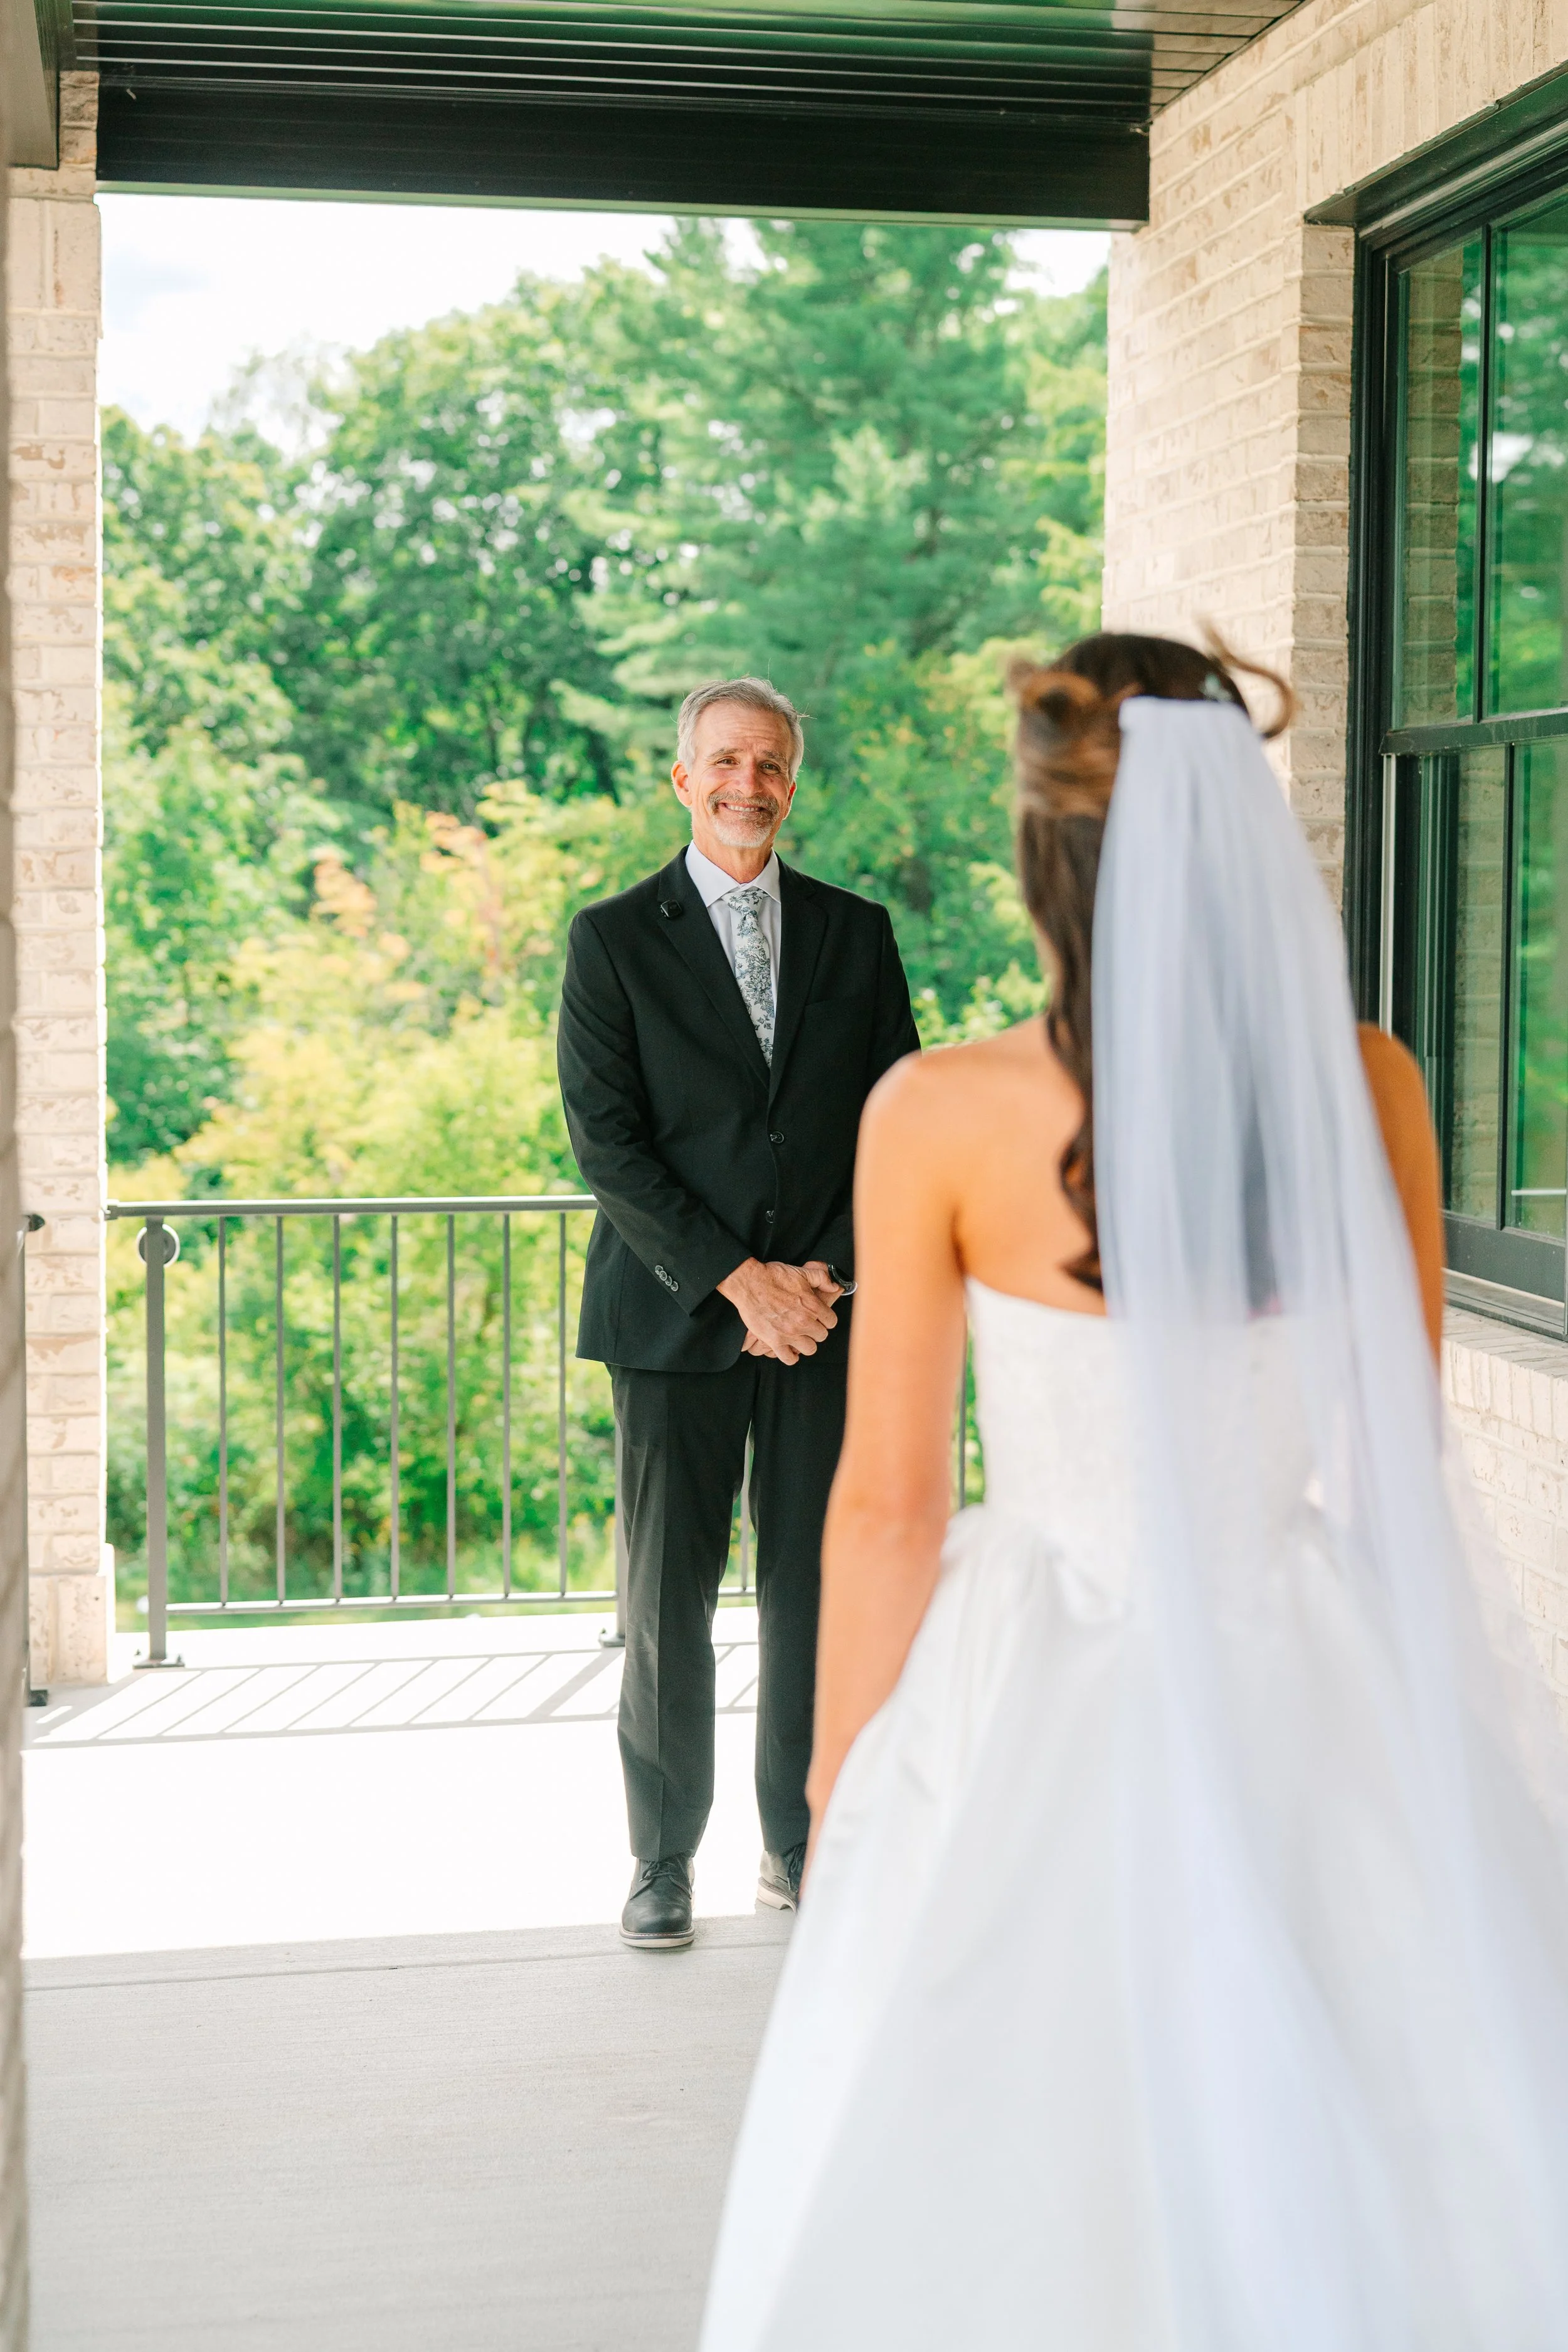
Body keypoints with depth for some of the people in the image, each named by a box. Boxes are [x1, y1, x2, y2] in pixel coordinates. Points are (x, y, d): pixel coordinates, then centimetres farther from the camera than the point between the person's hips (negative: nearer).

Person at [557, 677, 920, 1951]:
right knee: (668, 1596, 2)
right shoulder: (615, 938, 2)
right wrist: (734, 1277, -12)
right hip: (675, 1313, -2)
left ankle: (802, 1845, 18)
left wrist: (828, 1275, -6)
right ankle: (665, 1859, 15)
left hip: (831, 1312, 2)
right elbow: (605, 1137, -5)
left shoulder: (856, 932, 10)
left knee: (817, 1589, 5)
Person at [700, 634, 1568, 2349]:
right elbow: (1401, 1422, 6)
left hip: (1066, 1703, -3)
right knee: (1377, 2170, 21)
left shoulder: (941, 1117, -17)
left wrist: (838, 1800, 2)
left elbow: (889, 1501, -9)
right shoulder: (1366, 1084, -9)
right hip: (1341, 1692, 3)